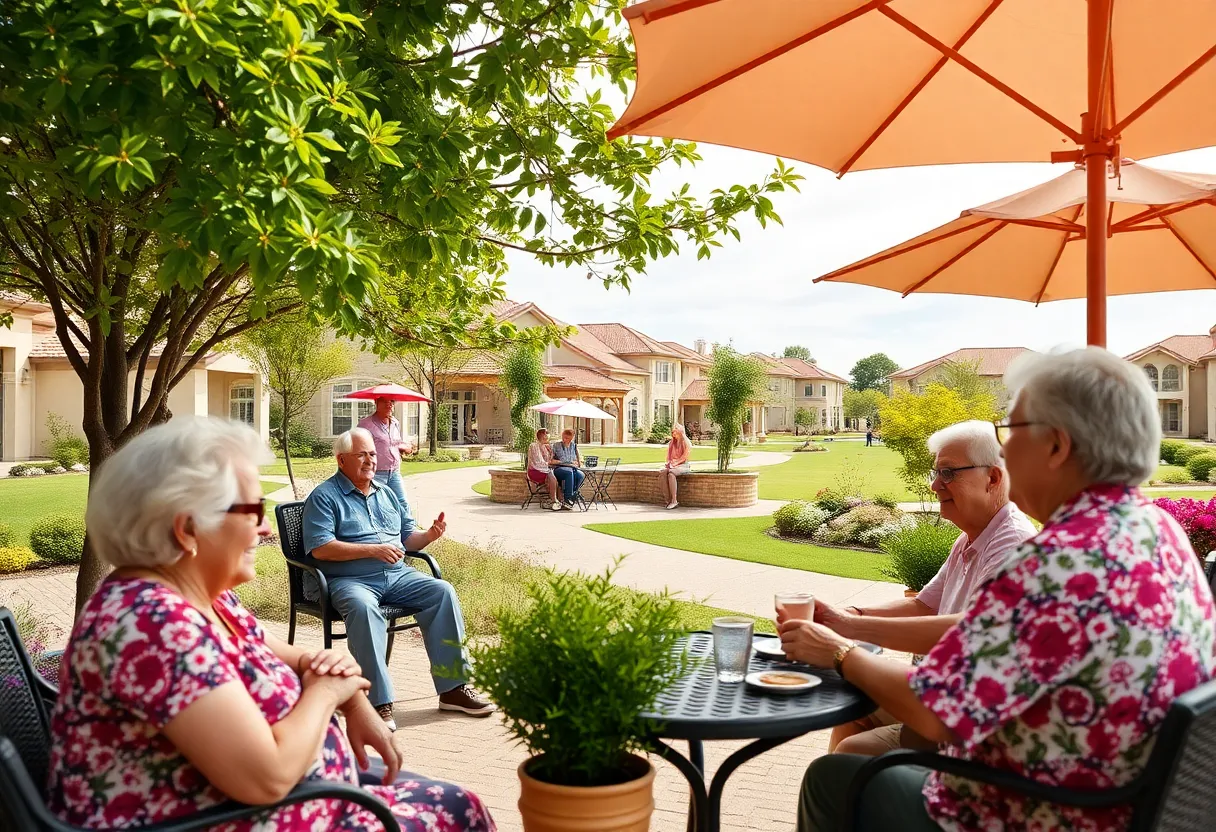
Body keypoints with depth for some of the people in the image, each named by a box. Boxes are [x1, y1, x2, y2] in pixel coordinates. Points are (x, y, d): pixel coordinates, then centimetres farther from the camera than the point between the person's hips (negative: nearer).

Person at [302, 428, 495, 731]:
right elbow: (320, 548, -13)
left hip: (397, 575, 6)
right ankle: (379, 702, -37)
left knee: (443, 591, -17)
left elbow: (408, 538, 24)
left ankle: (453, 688, -13)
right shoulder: (324, 496, 0)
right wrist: (373, 550, -19)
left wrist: (430, 535, 0)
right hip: (349, 580, -6)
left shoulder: (386, 494, 22)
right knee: (363, 606, -39)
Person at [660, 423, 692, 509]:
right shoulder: (671, 443, 20)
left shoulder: (687, 443, 1)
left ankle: (674, 500, -37)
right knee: (663, 473, -30)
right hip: (672, 466, 5)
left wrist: (674, 463, -16)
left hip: (683, 466, -5)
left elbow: (684, 458, -7)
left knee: (671, 473, -37)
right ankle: (668, 500, -33)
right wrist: (668, 463, 3)